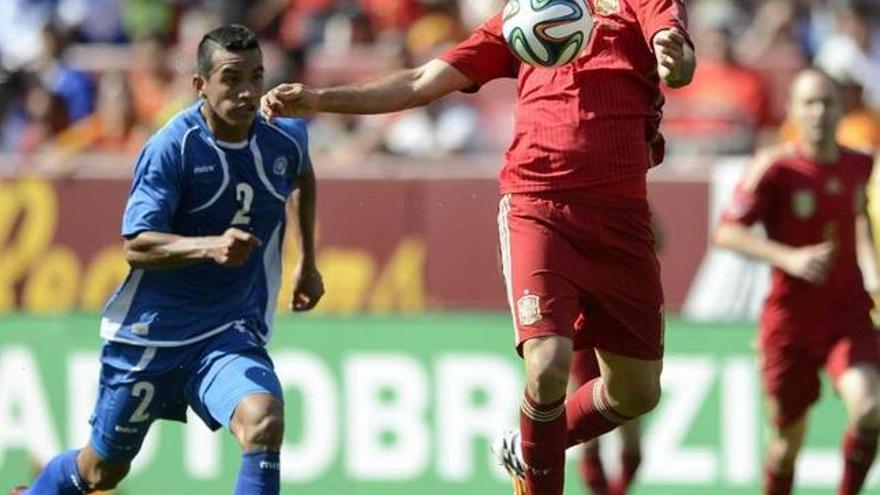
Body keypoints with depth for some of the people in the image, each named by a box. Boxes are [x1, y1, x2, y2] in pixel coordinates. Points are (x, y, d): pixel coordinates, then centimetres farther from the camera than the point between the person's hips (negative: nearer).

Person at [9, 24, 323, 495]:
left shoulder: (286, 138, -4)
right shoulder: (171, 147, -19)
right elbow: (136, 246, -25)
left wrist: (307, 262, 23)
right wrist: (211, 246, -41)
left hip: (231, 333, 3)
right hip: (151, 330, -3)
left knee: (263, 421, -29)